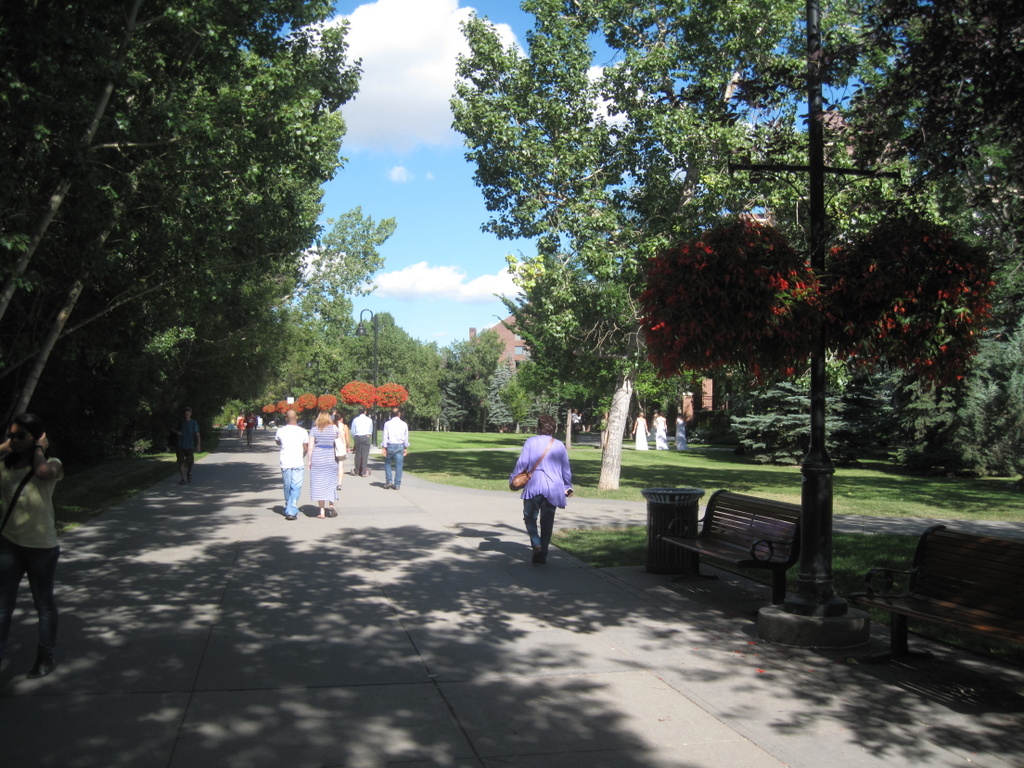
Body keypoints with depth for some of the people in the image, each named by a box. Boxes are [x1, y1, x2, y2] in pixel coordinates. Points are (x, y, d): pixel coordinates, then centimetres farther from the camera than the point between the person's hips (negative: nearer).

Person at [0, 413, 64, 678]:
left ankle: (46, 657, 24)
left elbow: (44, 472, -34)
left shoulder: (51, 464, -9)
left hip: (42, 546, -3)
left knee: (44, 603, 12)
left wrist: (39, 448, -16)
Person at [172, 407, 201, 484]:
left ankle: (189, 473, 37)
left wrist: (198, 445, -7)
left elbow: (197, 434, -1)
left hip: (190, 446, 0)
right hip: (181, 446, 0)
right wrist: (177, 432, -7)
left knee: (190, 462, 8)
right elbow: (174, 429, 16)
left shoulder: (194, 423, -1)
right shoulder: (180, 421, 1)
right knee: (181, 462, -9)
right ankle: (183, 478, -5)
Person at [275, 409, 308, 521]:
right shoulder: (303, 432, -4)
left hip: (285, 463, 2)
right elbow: (306, 449, 3)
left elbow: (277, 442, 19)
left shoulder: (280, 431, -1)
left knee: (287, 487, 15)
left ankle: (288, 510, 28)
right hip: (298, 463, -2)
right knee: (296, 488, -2)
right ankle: (292, 511, -12)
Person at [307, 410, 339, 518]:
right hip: (330, 460, 1)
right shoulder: (334, 428, 0)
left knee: (318, 485, 4)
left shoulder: (314, 429, -1)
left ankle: (322, 511, 4)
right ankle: (331, 506, 7)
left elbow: (310, 447, -3)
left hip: (317, 460, -1)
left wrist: (309, 461, 3)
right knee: (330, 483, 14)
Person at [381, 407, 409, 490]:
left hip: (390, 446, -1)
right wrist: (406, 448, 17)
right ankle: (397, 484, 5)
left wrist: (384, 447, 0)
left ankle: (388, 481, 9)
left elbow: (385, 436, -4)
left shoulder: (387, 423, -3)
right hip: (400, 446, 1)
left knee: (387, 463, 17)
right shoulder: (404, 424, 1)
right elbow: (406, 437, 7)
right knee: (398, 465, 4)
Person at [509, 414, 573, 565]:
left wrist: (513, 478, 8)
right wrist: (568, 487, 22)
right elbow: (566, 469, 10)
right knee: (547, 522, 10)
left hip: (534, 487, -2)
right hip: (553, 489, 2)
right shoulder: (560, 445, 5)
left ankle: (536, 545, -11)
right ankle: (543, 554, 10)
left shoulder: (531, 442, -1)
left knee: (530, 518, 11)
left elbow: (522, 463, -5)